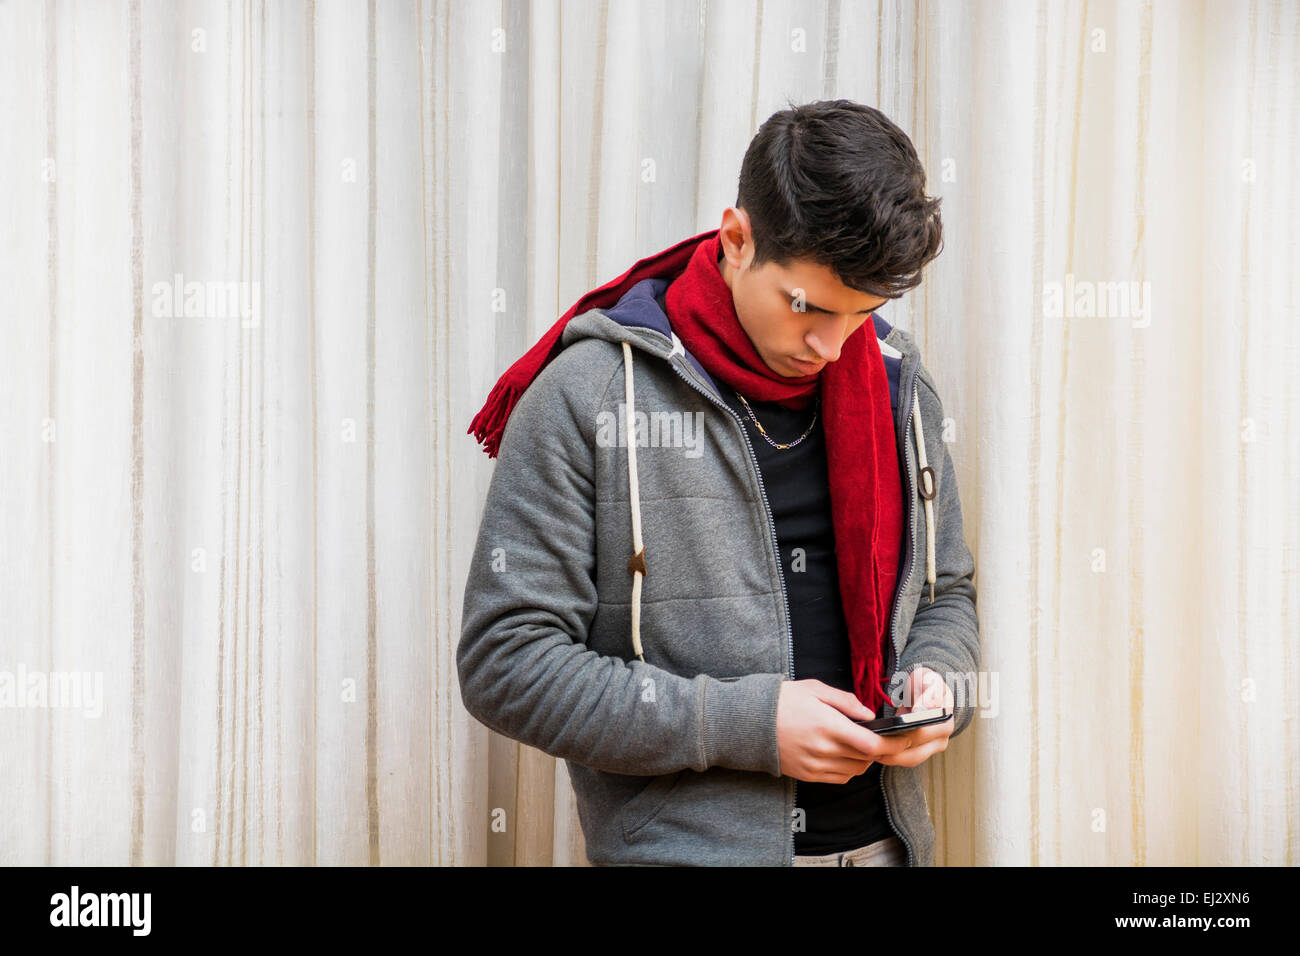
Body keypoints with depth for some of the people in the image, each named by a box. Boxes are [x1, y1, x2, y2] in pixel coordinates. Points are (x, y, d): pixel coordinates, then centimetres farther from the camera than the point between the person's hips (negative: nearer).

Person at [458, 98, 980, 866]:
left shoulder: (898, 383, 2)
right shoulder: (590, 394, -13)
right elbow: (506, 664, -15)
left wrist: (935, 683, -7)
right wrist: (746, 725, -20)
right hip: (682, 845, -4)